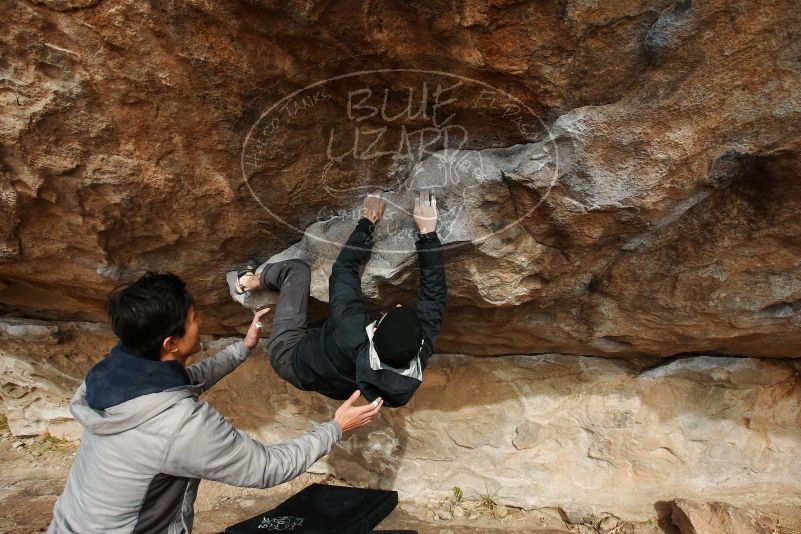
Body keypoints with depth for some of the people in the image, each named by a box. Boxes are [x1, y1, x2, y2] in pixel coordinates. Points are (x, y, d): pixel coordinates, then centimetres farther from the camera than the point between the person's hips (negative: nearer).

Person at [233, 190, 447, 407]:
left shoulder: (353, 330, -45)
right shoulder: (420, 353, -36)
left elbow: (344, 268, -28)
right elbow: (434, 293, -23)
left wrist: (367, 222, -18)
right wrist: (428, 232, -24)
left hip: (288, 356, -4)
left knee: (297, 269, -3)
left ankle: (254, 279, 29)